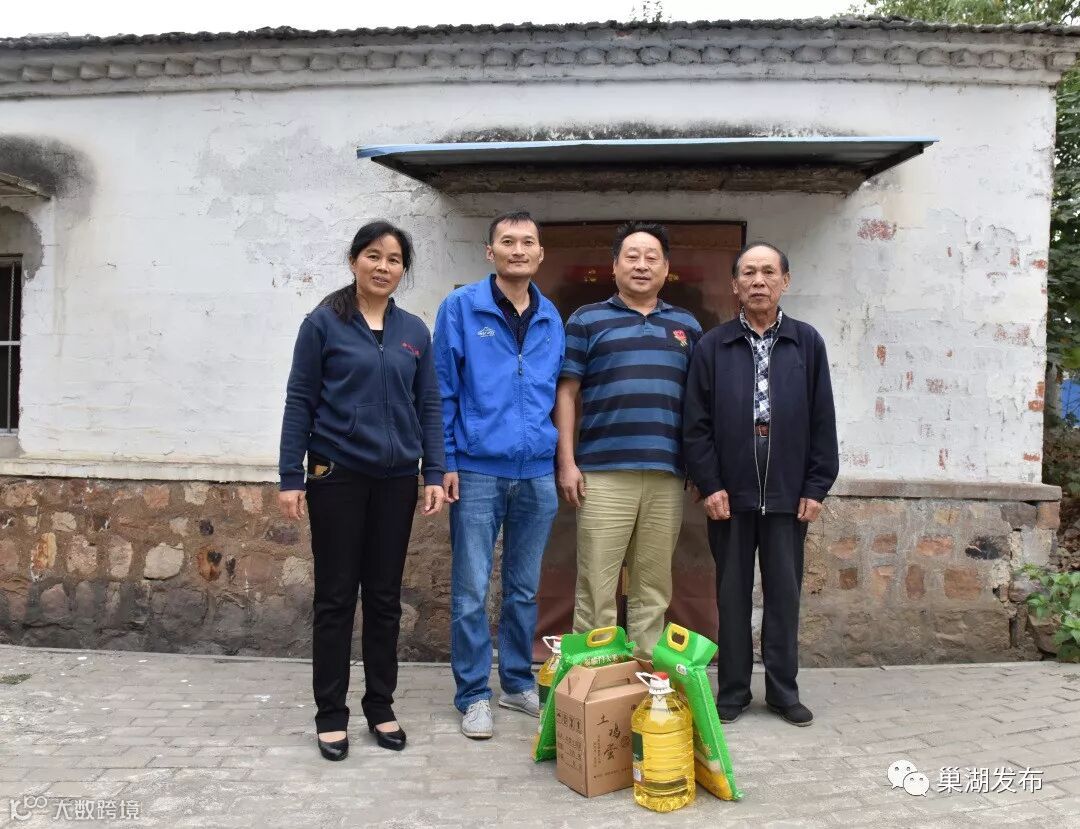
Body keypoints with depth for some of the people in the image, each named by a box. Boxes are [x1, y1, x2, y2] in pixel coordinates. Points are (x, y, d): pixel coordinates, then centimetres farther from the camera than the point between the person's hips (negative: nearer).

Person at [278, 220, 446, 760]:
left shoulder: (415, 332, 8)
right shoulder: (323, 323, -2)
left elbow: (429, 406, 8)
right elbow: (299, 402, -3)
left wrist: (434, 473, 0)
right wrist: (290, 478, -7)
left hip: (396, 480, 3)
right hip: (337, 476, -3)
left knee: (385, 597, 11)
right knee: (336, 597, 5)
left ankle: (380, 706, 25)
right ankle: (330, 714, 19)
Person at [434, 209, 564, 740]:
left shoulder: (552, 319, 10)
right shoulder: (460, 308, -2)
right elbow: (442, 390, -3)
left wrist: (561, 460, 8)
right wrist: (446, 462, -8)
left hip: (537, 472, 4)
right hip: (478, 470, -3)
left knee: (524, 588, 14)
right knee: (471, 591, 2)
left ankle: (519, 682, 29)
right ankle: (474, 695, 17)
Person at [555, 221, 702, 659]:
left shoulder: (687, 326, 16)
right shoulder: (586, 320, 7)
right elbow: (566, 393, 3)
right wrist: (567, 462, -5)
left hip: (667, 475, 3)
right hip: (603, 473, -3)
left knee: (653, 587, 10)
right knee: (595, 585, 0)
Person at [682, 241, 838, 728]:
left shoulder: (808, 343, 5)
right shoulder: (713, 346, 2)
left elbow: (823, 421, 4)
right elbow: (696, 423, -1)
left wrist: (816, 487, -1)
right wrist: (709, 485, -8)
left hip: (788, 495, 1)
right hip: (730, 494, 0)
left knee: (784, 594, 9)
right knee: (732, 594, 9)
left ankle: (783, 690, 23)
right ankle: (733, 690, 21)